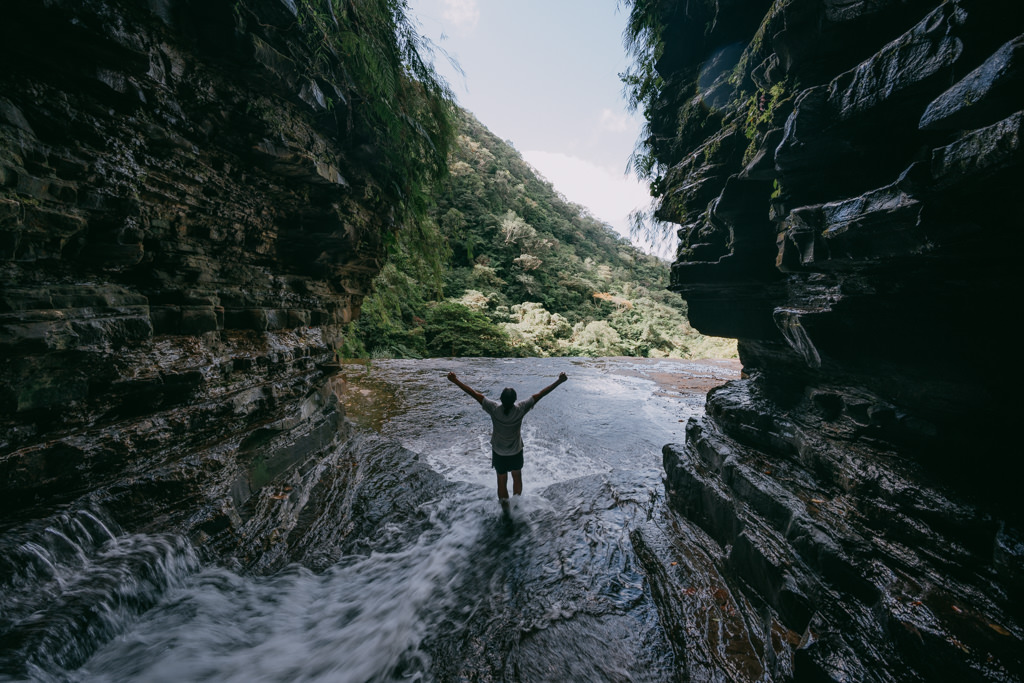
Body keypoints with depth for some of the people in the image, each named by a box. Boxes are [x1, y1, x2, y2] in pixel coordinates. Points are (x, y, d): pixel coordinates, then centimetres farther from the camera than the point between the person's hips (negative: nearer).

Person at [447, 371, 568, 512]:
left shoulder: (494, 409, -27)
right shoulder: (520, 409, -27)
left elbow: (473, 393, -23)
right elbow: (541, 394, -23)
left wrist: (455, 380, -16)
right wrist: (559, 381, -17)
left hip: (498, 453, 0)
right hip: (516, 452, 1)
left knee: (502, 481, 18)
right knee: (517, 477, 26)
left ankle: (505, 508, 33)